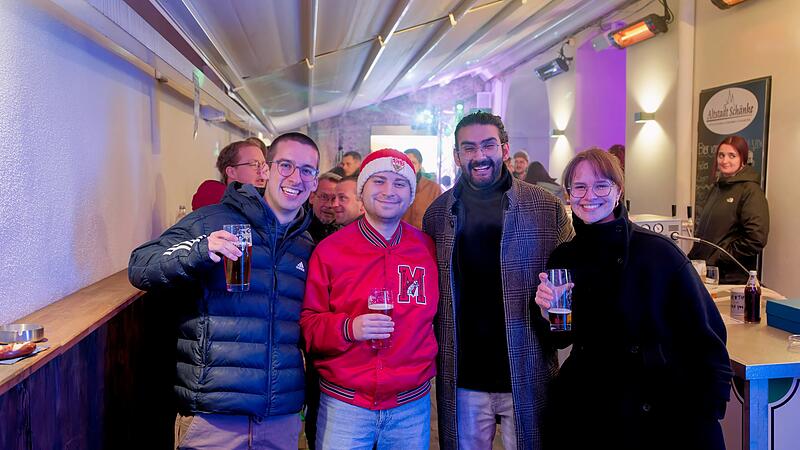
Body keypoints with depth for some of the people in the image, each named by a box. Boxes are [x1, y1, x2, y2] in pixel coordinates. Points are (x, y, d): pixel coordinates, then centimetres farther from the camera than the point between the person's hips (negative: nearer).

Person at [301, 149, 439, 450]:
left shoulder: (429, 249, 2)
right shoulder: (329, 250, -4)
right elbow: (308, 324, -3)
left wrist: (431, 363, 9)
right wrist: (348, 328, -19)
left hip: (412, 405, 2)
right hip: (343, 404, -2)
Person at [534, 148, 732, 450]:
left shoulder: (659, 252, -14)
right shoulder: (563, 259, -2)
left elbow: (705, 337, -8)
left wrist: (708, 411, -8)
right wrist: (548, 310, -11)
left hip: (658, 411, -3)